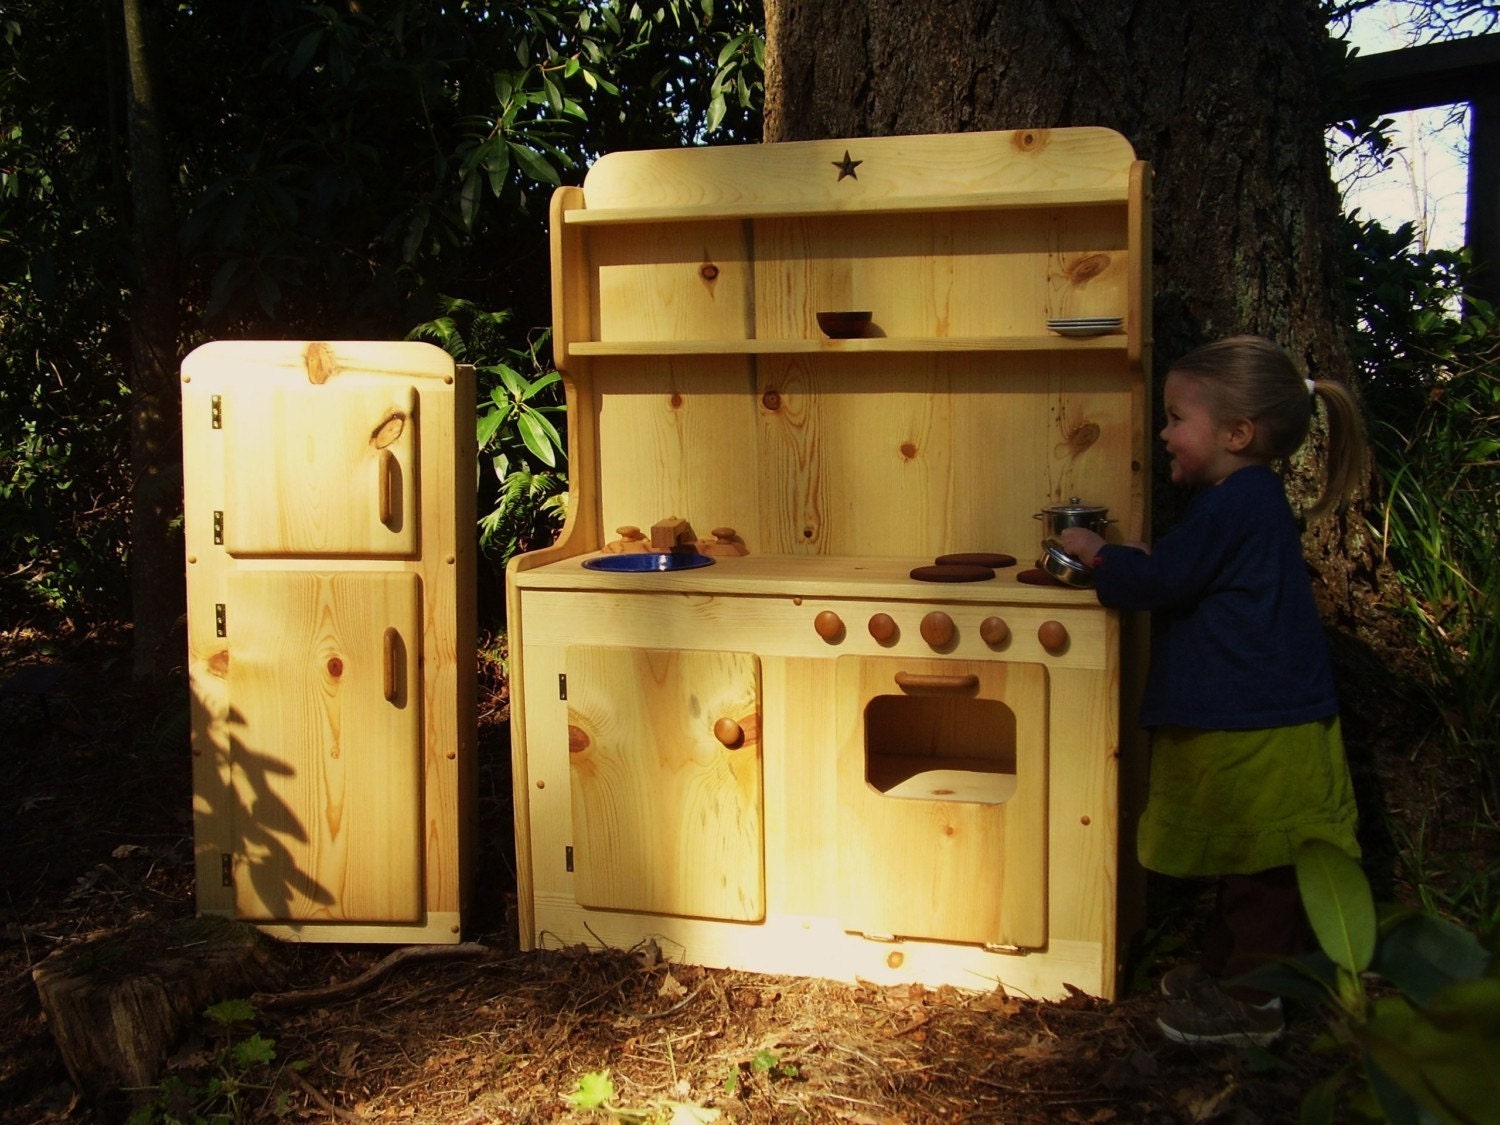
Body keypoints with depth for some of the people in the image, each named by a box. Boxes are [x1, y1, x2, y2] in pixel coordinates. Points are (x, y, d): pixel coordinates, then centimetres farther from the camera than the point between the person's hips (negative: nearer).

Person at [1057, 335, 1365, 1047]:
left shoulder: (1231, 507, -19)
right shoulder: (1252, 501, 14)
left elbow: (1156, 581, -18)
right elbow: (1184, 569, 23)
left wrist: (1094, 551, -3)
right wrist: (1117, 557, 12)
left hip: (1255, 733, -10)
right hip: (1252, 717, 10)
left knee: (1258, 872, 0)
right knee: (1245, 865, 19)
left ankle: (1251, 1004, 10)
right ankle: (1224, 970, 31)